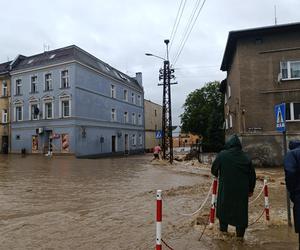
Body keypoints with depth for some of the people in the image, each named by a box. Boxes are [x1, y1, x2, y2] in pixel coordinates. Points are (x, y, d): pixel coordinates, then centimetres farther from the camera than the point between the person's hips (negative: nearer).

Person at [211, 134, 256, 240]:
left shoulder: (222, 155, -10)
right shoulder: (246, 157, -2)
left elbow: (214, 170, -1)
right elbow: (252, 175, 4)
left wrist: (219, 175, 21)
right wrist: (251, 189, 15)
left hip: (225, 187, -2)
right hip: (242, 189, 2)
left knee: (223, 207, 18)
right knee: (241, 209, 15)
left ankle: (223, 229, 30)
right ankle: (240, 234, 22)